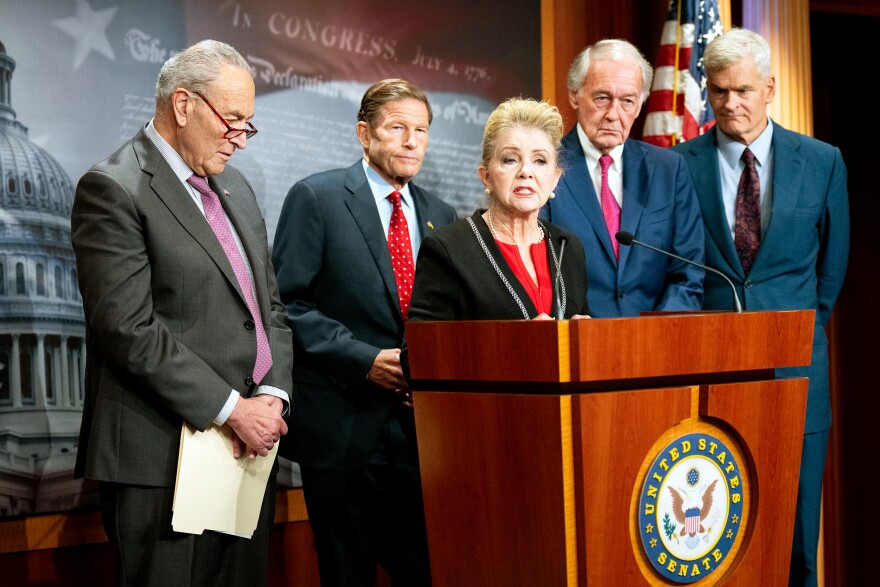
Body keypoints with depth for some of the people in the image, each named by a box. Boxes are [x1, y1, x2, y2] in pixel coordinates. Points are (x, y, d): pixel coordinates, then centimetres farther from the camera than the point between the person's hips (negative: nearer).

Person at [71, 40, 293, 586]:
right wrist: (232, 410, -15)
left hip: (250, 445, 8)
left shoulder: (236, 188, 17)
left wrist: (272, 396, -1)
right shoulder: (112, 189, -9)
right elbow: (130, 331, -16)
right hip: (165, 459, -7)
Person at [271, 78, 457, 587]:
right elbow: (288, 304, -9)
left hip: (421, 426, 4)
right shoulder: (316, 198, -3)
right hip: (345, 425, -4)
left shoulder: (441, 216, 13)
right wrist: (363, 359, -16)